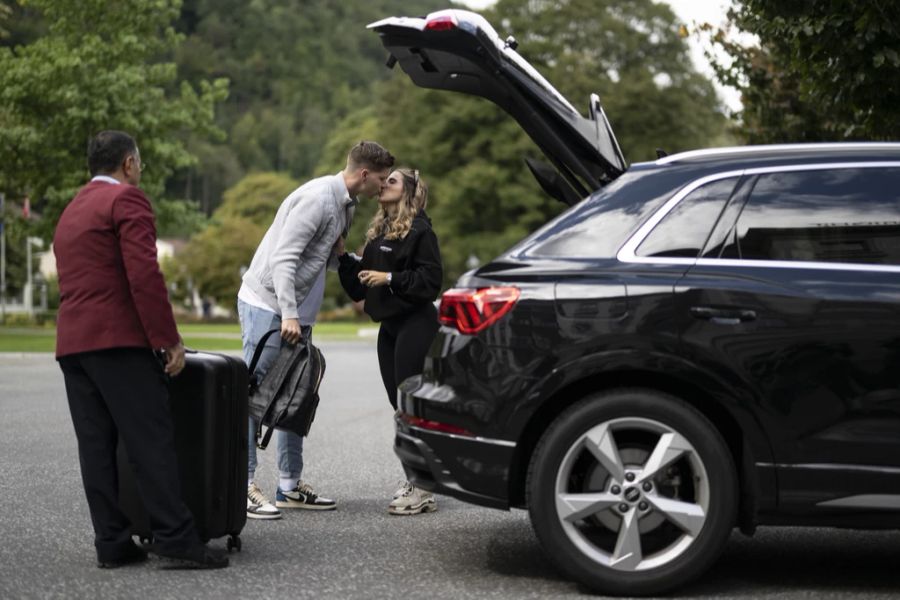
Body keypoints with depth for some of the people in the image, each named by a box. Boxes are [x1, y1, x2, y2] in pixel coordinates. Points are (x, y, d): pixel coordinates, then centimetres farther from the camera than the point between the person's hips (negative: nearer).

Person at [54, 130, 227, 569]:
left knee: (96, 447, 6)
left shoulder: (70, 212, 24)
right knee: (151, 441, -8)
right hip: (118, 339, -8)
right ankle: (175, 538, -10)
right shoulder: (127, 199, -4)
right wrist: (168, 339, -14)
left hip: (71, 343, 8)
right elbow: (144, 274, -15)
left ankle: (112, 543, 6)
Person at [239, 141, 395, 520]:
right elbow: (283, 258, -24)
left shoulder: (345, 204, 12)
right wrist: (288, 314, -29)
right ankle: (244, 486, -4)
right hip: (267, 303, -10)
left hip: (296, 312, 10)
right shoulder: (317, 198, -18)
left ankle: (290, 485, 17)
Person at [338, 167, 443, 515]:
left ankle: (422, 490, -4)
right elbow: (358, 289, 17)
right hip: (389, 327, 8)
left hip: (415, 326, -8)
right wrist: (343, 258, 3)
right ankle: (415, 481, 17)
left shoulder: (419, 231, -7)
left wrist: (390, 278, -20)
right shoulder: (377, 233, 16)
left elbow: (431, 279, -15)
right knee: (400, 405, 9)